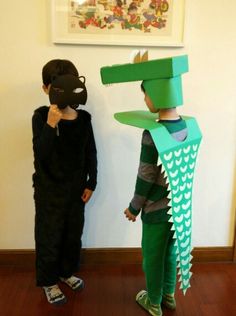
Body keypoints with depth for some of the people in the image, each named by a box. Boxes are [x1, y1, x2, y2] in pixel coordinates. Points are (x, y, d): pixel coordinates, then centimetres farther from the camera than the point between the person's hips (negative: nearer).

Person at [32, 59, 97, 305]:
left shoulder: (84, 118, -4)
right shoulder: (41, 116, -14)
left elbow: (91, 153, 4)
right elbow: (41, 155, -24)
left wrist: (91, 183, 5)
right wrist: (51, 124, -36)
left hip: (76, 187, 4)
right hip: (49, 189, -4)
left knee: (74, 233, 18)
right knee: (49, 236, 9)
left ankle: (67, 271, 43)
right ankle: (48, 281, 32)